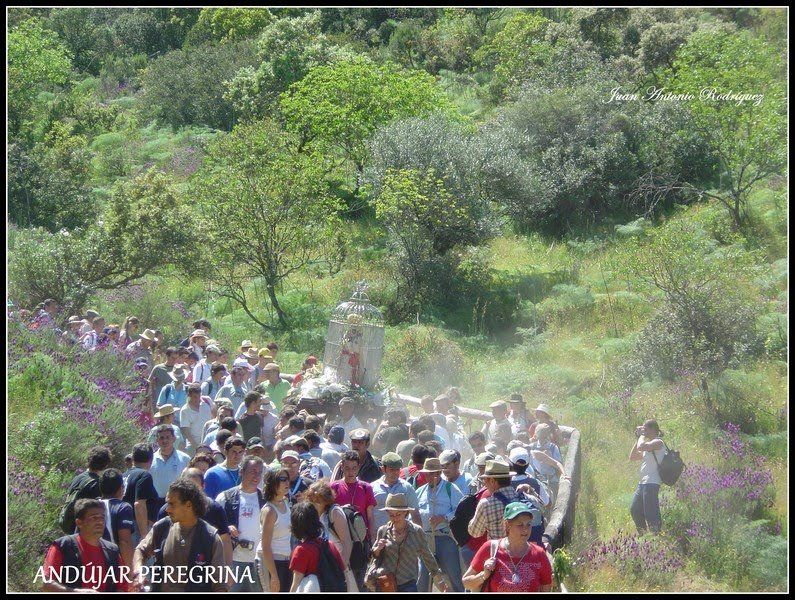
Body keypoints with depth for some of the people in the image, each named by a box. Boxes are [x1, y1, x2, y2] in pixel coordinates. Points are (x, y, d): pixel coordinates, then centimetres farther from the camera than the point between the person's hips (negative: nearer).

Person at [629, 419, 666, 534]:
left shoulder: (658, 442, -9)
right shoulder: (648, 444, 20)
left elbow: (641, 447, -25)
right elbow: (632, 457, 23)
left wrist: (642, 436, -6)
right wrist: (638, 438, 17)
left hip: (651, 483, -10)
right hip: (642, 483, 10)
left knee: (650, 514, -10)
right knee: (634, 510, 15)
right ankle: (643, 536, 25)